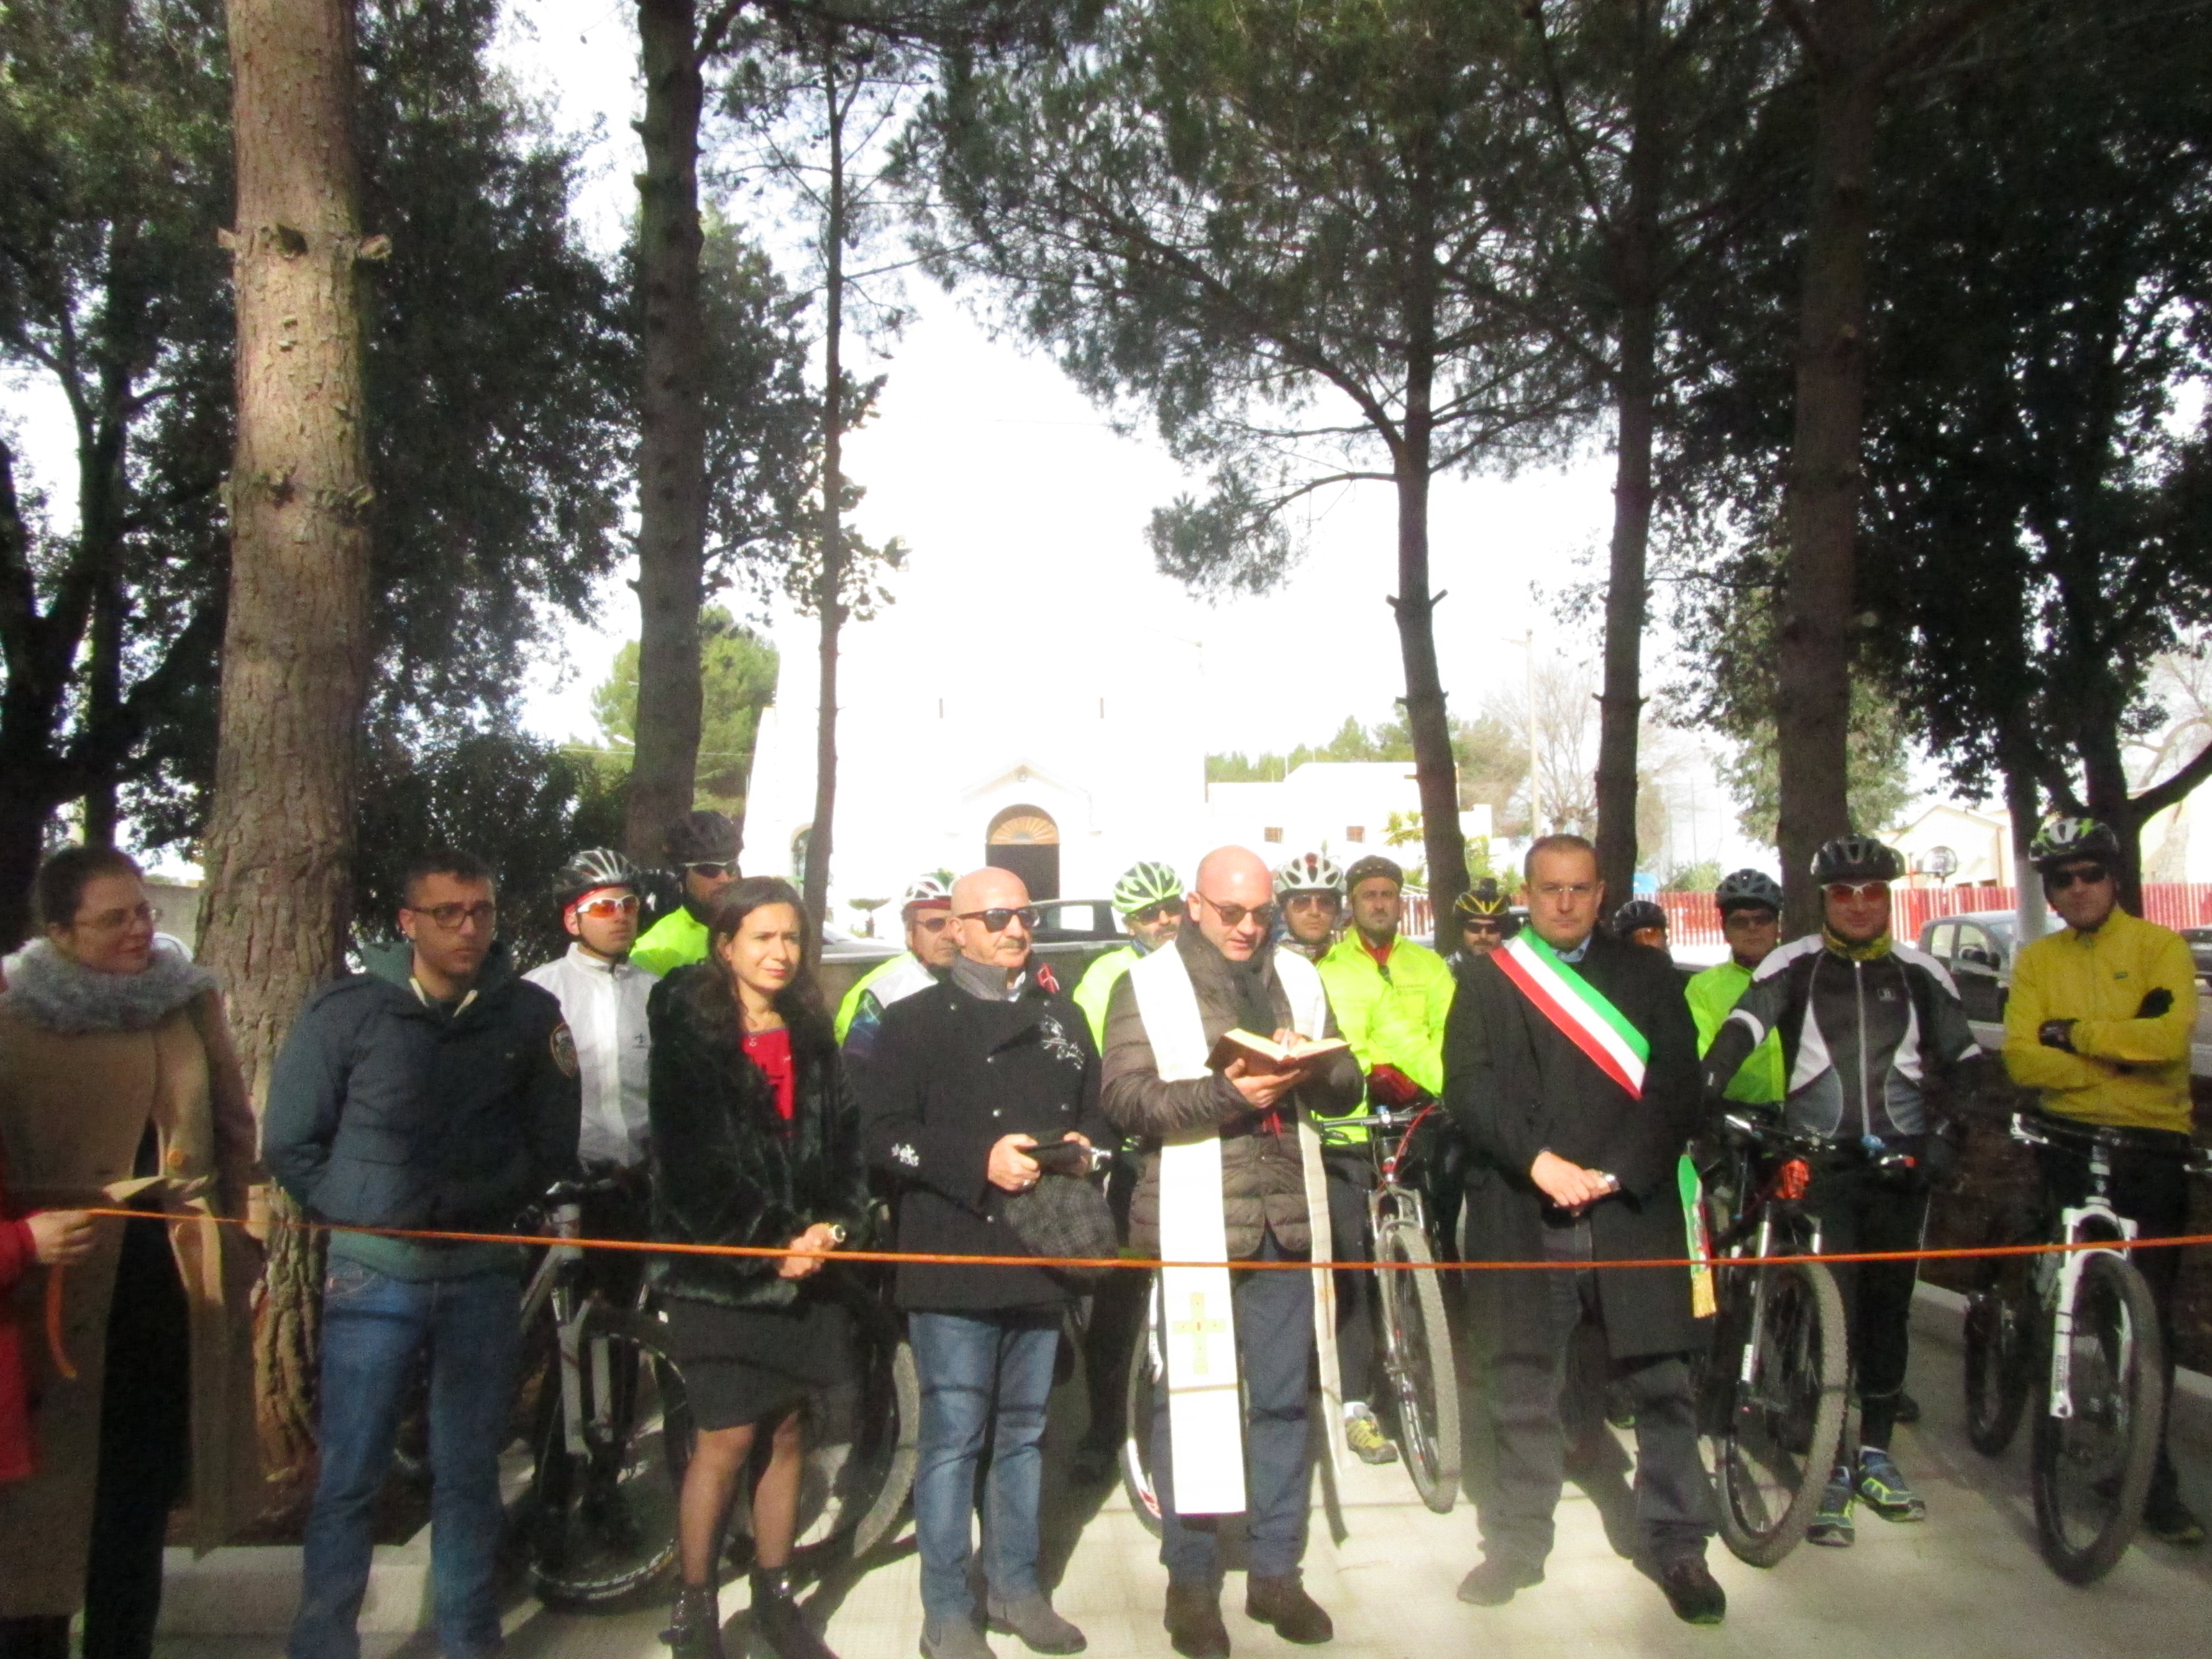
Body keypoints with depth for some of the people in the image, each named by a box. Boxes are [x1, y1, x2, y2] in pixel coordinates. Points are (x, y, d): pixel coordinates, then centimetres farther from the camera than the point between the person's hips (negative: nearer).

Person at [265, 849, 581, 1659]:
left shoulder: (531, 1013, 0)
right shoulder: (345, 1009, -2)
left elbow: (553, 1142, 7)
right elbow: (290, 1142, 2)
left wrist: (484, 1206, 1)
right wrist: (359, 1219, 0)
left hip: (483, 1276, 1)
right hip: (372, 1276, -1)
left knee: (469, 1477, 11)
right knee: (349, 1477, 3)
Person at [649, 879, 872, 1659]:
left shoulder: (813, 1035, 11)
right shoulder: (689, 1030, -5)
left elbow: (843, 1139, 8)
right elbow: (689, 1154, -10)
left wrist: (834, 1227, -8)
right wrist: (769, 1246, -11)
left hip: (805, 1264, 5)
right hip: (718, 1267, -4)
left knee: (786, 1432, 10)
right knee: (727, 1439, -2)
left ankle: (775, 1596, 25)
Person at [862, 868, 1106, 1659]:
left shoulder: (1064, 1018, 16)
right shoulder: (915, 1020, 0)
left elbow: (1096, 1113, 22)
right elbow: (883, 1132, -9)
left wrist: (1084, 1145, 0)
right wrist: (980, 1160, -18)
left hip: (1041, 1257, 5)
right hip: (955, 1262, -5)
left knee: (1023, 1432, 14)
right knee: (954, 1438, -1)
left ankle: (1016, 1586, 28)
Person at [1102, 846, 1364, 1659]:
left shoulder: (1298, 976, 14)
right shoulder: (1147, 985, 0)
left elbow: (1348, 1083, 12)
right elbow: (1125, 1097, -11)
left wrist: (1311, 1070, -10)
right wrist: (1225, 1092, -23)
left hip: (1289, 1217, 4)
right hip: (1195, 1219, -4)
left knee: (1284, 1399, 10)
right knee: (1192, 1398, 3)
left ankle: (1276, 1570, 25)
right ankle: (1190, 1580, 18)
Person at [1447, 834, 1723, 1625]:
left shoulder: (1647, 973, 11)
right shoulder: (1487, 979, 9)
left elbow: (1677, 1084, 2)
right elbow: (1467, 1085, -2)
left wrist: (1616, 1172, -10)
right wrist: (1538, 1162, -14)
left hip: (1633, 1209, 0)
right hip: (1522, 1216, 0)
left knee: (1661, 1383, 4)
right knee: (1523, 1388, 7)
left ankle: (1676, 1545, 21)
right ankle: (1516, 1543, 22)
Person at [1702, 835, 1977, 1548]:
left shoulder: (1920, 973, 9)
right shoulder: (1794, 966, 0)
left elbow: (1962, 1054, 14)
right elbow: (1742, 1028, -14)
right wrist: (1701, 1091, -29)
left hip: (1899, 1164, 3)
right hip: (1819, 1162, -3)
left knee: (1889, 1306, 11)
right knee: (1830, 1308, -7)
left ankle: (1876, 1453, 24)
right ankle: (1830, 1464, 2)